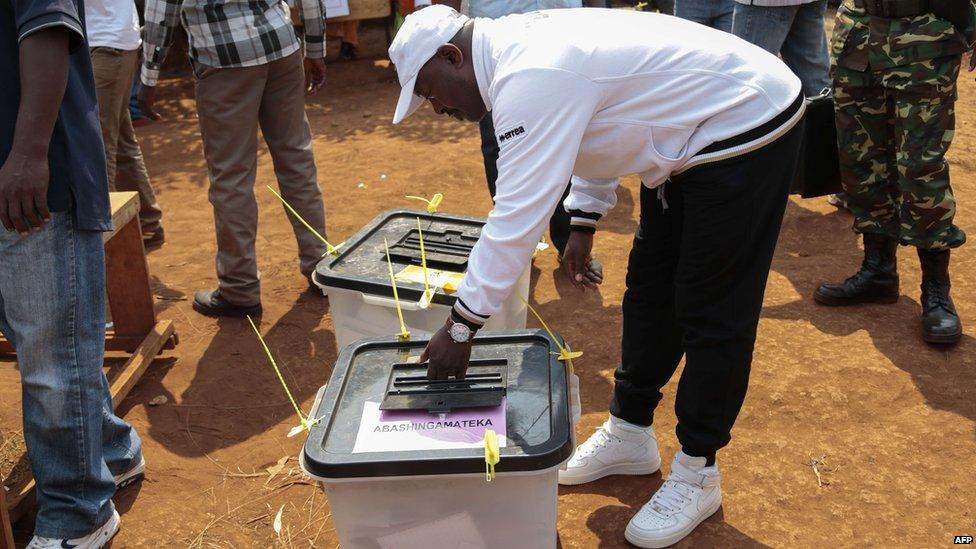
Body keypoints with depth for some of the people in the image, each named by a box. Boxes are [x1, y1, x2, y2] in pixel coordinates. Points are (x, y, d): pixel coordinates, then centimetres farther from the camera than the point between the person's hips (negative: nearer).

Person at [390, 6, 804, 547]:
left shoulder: (530, 79, -28)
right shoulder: (522, 44, 3)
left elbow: (515, 218, -29)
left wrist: (460, 327, -22)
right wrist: (583, 223, 15)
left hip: (746, 129, -11)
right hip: (696, 131, 11)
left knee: (711, 312, -2)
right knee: (650, 290, 15)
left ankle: (697, 472, 14)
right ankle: (629, 432, 29)